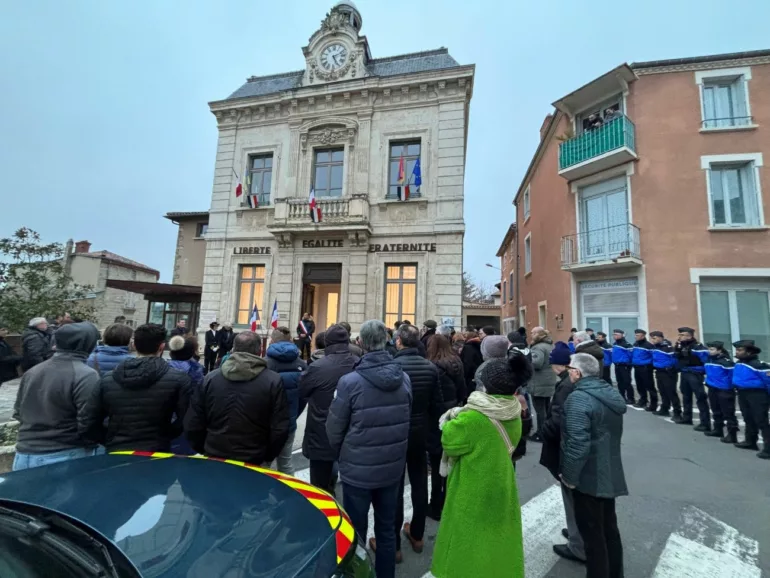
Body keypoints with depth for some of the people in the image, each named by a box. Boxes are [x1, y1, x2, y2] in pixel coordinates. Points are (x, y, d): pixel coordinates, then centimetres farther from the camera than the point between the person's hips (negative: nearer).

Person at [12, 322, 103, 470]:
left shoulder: (31, 372, 4)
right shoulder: (86, 376, -20)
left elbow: (18, 413, 16)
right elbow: (88, 424, -22)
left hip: (24, 457, 7)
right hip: (67, 458, -7)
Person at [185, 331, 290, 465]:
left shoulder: (209, 378, -5)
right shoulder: (273, 381, -14)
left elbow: (192, 424, 0)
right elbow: (280, 428, -14)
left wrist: (203, 450, 16)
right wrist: (268, 457, 2)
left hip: (215, 459, 2)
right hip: (254, 462, -2)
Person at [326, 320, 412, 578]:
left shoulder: (350, 381, -22)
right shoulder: (404, 378, -9)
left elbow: (334, 428, -11)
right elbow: (406, 421, 2)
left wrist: (342, 454, 9)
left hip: (358, 469, -4)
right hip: (393, 467, 4)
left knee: (356, 532, 17)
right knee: (386, 529, 23)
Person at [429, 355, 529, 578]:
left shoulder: (472, 418, -28)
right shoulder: (514, 416, -6)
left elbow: (449, 443, -16)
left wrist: (453, 420, -3)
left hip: (473, 492, -6)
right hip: (502, 487, 6)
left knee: (468, 540, 14)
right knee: (497, 538, 23)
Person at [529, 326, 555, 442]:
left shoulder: (538, 347, -19)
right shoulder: (551, 345, 13)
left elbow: (536, 363, -30)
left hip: (539, 384, -10)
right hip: (549, 383, 10)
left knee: (540, 410, -1)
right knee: (546, 408, 17)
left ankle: (541, 434, 6)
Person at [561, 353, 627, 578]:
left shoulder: (578, 398, -25)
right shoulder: (610, 393, 4)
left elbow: (578, 443, -30)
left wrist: (570, 476, -17)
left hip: (589, 478, -9)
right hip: (610, 474, 9)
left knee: (592, 534, 8)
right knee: (609, 528, 24)